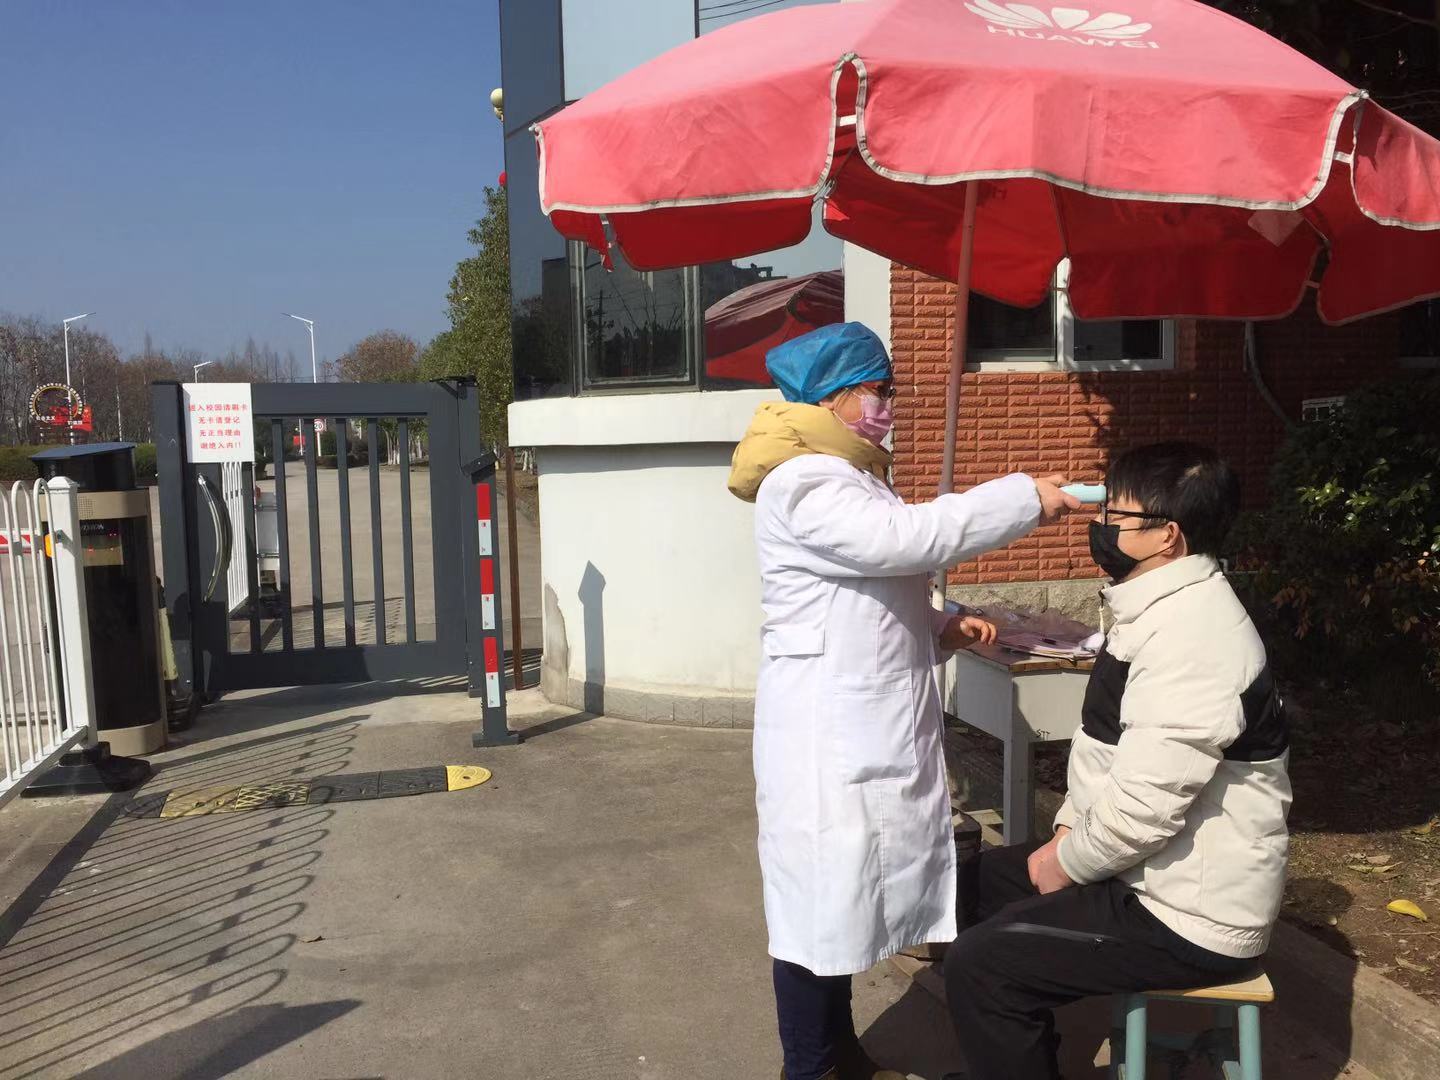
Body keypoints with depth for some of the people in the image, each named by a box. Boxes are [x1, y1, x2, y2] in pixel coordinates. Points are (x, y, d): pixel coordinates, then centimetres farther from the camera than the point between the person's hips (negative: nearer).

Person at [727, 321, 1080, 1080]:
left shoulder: (853, 478, 18)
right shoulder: (801, 483, -14)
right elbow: (906, 538, -28)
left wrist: (941, 631, 6)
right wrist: (1026, 498, -21)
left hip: (873, 727, 10)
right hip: (825, 735, -10)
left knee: (851, 893, 18)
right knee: (820, 898, 1)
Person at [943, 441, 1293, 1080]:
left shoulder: (1192, 636, -26)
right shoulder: (1162, 609, 9)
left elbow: (1144, 805, -29)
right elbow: (1107, 749, 16)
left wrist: (1066, 865, -12)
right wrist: (1065, 834, 6)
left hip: (1190, 914, -10)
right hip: (1148, 868, 10)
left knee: (978, 965, -17)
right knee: (981, 882, 16)